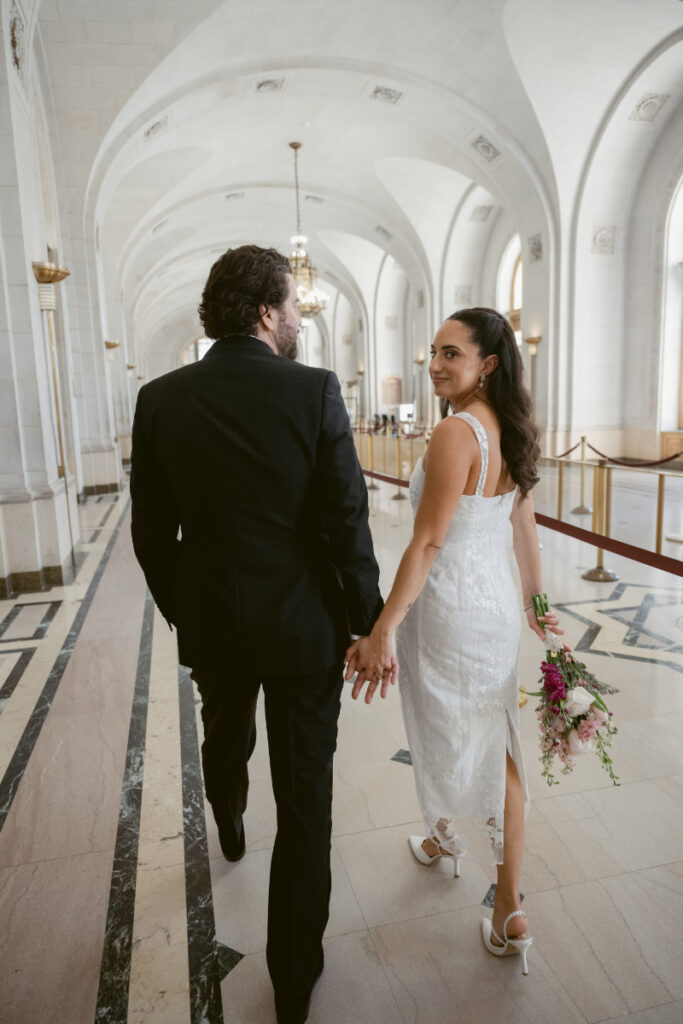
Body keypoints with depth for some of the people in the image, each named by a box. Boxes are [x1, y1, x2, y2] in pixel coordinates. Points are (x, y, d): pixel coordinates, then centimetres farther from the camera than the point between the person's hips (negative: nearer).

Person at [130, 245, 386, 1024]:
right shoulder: (315, 391, -15)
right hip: (304, 628, -3)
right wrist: (370, 627, -3)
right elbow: (347, 529, -16)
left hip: (211, 623, 4)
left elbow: (152, 535, -1)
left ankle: (229, 829, 65)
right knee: (304, 798, 12)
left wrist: (182, 614, 14)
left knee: (224, 739, 33)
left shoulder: (160, 399, -6)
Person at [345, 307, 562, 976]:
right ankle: (509, 914, 27)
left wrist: (383, 629, -21)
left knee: (447, 733, 18)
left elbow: (427, 542, -24)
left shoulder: (456, 432, -21)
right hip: (497, 602, 8)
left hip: (450, 607, -8)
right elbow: (525, 527, 12)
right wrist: (535, 602, 22)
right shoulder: (510, 432, 6)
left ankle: (442, 836, 47)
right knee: (495, 746, 15)